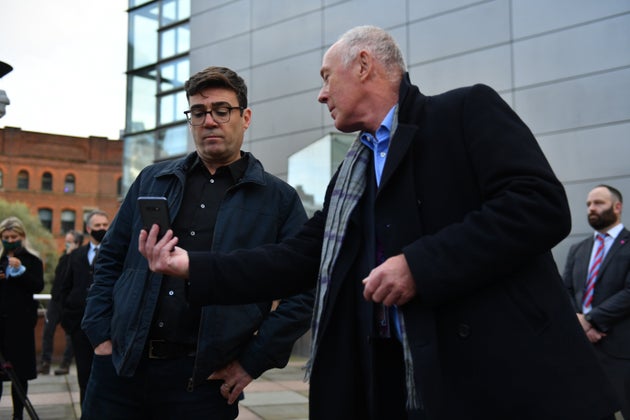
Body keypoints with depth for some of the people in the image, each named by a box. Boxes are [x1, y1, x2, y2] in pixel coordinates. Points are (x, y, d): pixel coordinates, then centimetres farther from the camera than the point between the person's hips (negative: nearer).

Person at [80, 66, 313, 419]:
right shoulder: (152, 181, 11)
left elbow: (306, 290, -3)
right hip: (120, 366, 3)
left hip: (202, 381, -2)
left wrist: (254, 362, -7)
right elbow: (112, 259, 15)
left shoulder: (279, 198, 1)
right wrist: (101, 334, 5)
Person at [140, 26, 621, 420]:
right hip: (392, 379, 7)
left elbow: (541, 203, -16)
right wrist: (193, 266, 8)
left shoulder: (467, 110, -3)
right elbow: (298, 260, 15)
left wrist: (420, 264, -19)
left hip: (501, 373, -6)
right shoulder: (350, 175, 18)